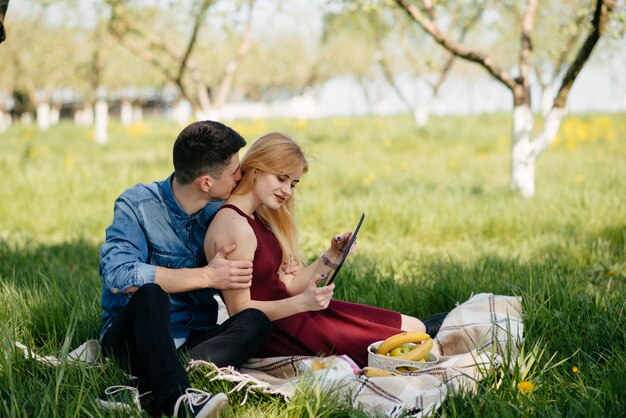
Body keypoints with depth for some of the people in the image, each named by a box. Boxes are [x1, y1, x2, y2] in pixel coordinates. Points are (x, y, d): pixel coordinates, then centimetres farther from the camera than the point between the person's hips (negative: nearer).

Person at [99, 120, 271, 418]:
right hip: (132, 336, -4)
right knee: (151, 293, -34)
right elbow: (118, 275, -24)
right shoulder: (137, 205, -9)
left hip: (192, 341, 5)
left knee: (255, 321, -22)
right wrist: (207, 276, -19)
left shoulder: (219, 214, 7)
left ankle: (152, 385, -42)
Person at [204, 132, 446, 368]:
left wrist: (330, 257, 0)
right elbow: (240, 310, -22)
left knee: (414, 328, 6)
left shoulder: (256, 219, 13)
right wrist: (303, 302, -32)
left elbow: (284, 287, 10)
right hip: (274, 335, -10)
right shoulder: (234, 225, -19)